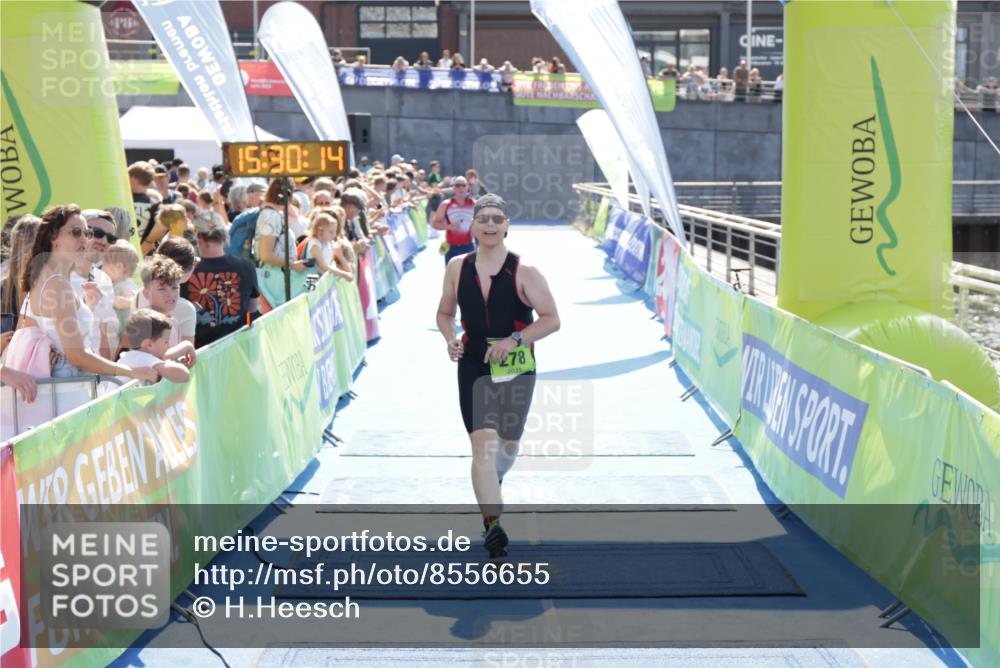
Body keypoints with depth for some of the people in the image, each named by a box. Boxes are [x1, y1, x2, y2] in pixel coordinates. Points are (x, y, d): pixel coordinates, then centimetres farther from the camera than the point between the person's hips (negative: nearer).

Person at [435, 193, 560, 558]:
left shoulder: (524, 272, -8)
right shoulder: (457, 268, 1)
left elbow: (551, 319, -8)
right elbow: (445, 313, 14)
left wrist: (514, 340, -20)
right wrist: (450, 339, -6)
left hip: (516, 365, 0)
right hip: (473, 363, 0)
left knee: (508, 442, 15)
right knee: (482, 441, -13)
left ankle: (493, 481, 49)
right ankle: (492, 524, -13)